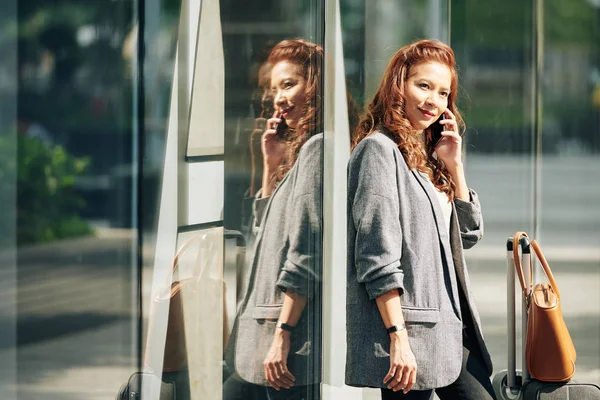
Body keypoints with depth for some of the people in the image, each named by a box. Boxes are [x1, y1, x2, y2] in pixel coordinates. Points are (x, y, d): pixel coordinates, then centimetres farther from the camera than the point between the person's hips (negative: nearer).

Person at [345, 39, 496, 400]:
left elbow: (469, 235, 18)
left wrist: (454, 166, 7)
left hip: (451, 328, 8)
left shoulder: (428, 157, 18)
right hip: (409, 338, -8)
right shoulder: (379, 148, -8)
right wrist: (398, 339, -21)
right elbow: (378, 255, -16)